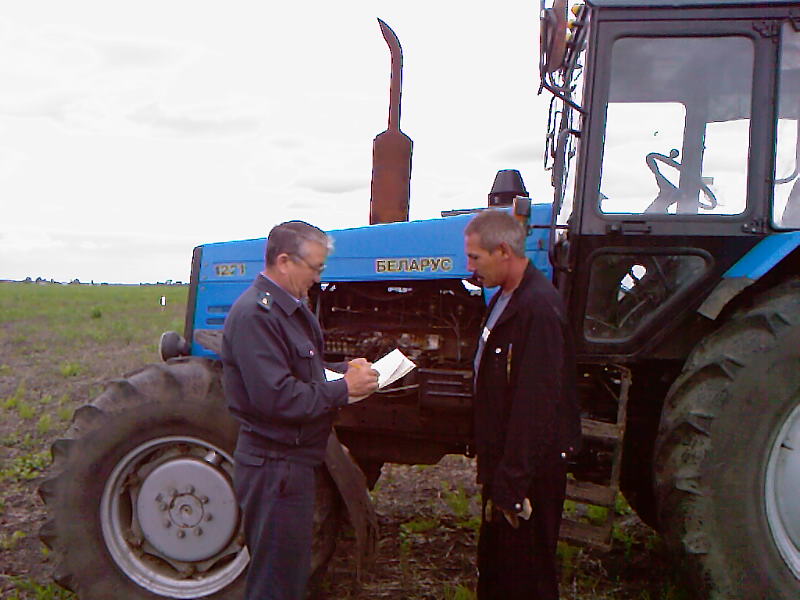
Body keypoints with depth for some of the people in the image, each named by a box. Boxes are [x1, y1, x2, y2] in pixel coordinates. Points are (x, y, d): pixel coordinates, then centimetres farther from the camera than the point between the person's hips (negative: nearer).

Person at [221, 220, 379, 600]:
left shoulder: (290, 308, 12)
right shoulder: (255, 313, -21)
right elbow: (276, 397, -28)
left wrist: (345, 368, 4)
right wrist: (343, 389, -20)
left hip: (294, 462, 10)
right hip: (274, 465, -10)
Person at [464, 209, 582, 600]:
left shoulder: (539, 308, -24)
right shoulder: (506, 298, 9)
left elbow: (536, 405, -26)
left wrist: (512, 485, -23)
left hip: (530, 472, -10)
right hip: (506, 465, 10)